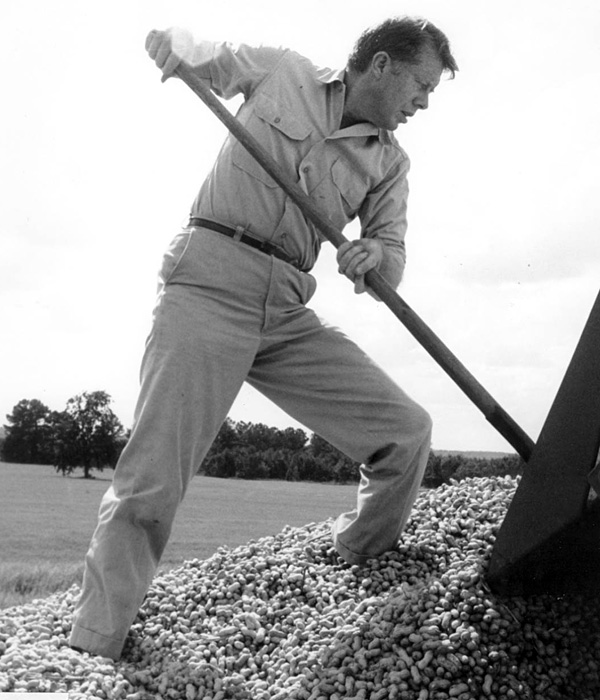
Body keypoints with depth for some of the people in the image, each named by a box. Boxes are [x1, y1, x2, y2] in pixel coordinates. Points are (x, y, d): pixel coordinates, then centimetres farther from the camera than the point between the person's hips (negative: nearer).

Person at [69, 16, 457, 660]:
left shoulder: (389, 163, 17)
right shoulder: (280, 71, 9)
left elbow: (391, 263, 11)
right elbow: (195, 58, 23)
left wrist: (373, 253, -13)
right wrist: (170, 42, -2)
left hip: (289, 314, 5)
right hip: (211, 281, -5)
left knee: (406, 431, -4)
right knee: (151, 482, -14)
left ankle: (362, 570, 21)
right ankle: (90, 654, -2)